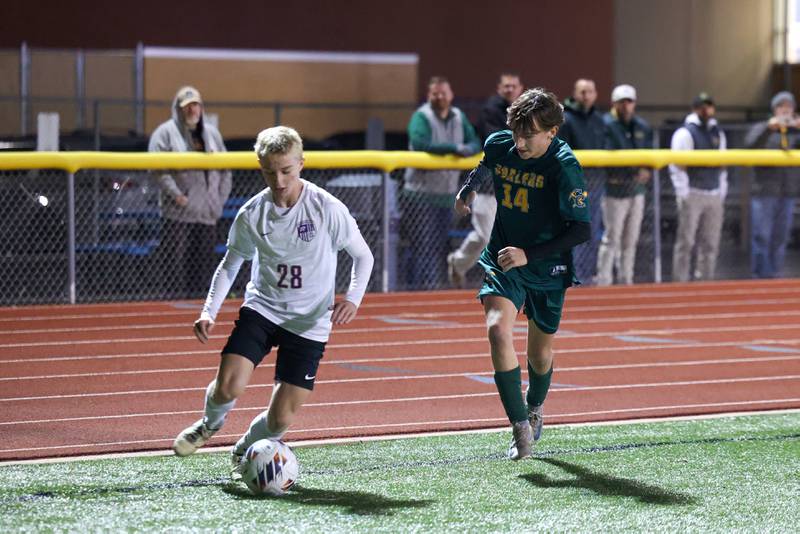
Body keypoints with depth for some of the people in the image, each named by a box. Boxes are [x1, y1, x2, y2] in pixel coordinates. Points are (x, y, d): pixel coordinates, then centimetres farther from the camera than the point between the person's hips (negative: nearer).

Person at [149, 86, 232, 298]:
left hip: (207, 213, 6)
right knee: (175, 262, -8)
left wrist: (221, 197, 9)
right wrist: (176, 195, -16)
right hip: (178, 212, -5)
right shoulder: (165, 132, 0)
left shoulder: (212, 133, 18)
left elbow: (225, 168, 21)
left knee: (204, 261, 6)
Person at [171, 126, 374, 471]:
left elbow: (363, 256, 0)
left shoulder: (328, 209, -13)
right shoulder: (251, 215, -5)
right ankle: (210, 424, 16)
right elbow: (230, 264, 10)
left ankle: (245, 452, 28)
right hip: (261, 309, 1)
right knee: (228, 387, -21)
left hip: (309, 323, -1)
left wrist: (353, 299, -17)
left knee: (281, 419, -7)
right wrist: (209, 311, -3)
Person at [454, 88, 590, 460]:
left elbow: (582, 229, -23)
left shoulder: (564, 167, -22)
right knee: (498, 329, -23)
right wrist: (468, 189, 26)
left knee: (540, 352, 13)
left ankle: (534, 408, 47)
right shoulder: (499, 145, -8)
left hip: (547, 270, -2)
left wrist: (529, 254, -27)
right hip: (503, 261, 2)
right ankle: (521, 428, -21)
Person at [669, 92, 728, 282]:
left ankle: (704, 280, 12)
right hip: (693, 193, -6)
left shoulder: (718, 133, 17)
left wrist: (722, 193, 13)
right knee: (685, 243, -5)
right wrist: (683, 194, -13)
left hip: (715, 195, 6)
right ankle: (680, 281, -3)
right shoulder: (685, 133, -4)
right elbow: (677, 167, -8)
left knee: (711, 243, 6)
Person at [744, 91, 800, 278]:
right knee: (761, 237, -5)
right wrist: (769, 127, -29)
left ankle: (775, 275, 10)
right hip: (764, 192, -3)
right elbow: (751, 144, -15)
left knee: (780, 238, 5)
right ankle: (759, 276, -1)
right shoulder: (761, 129, 5)